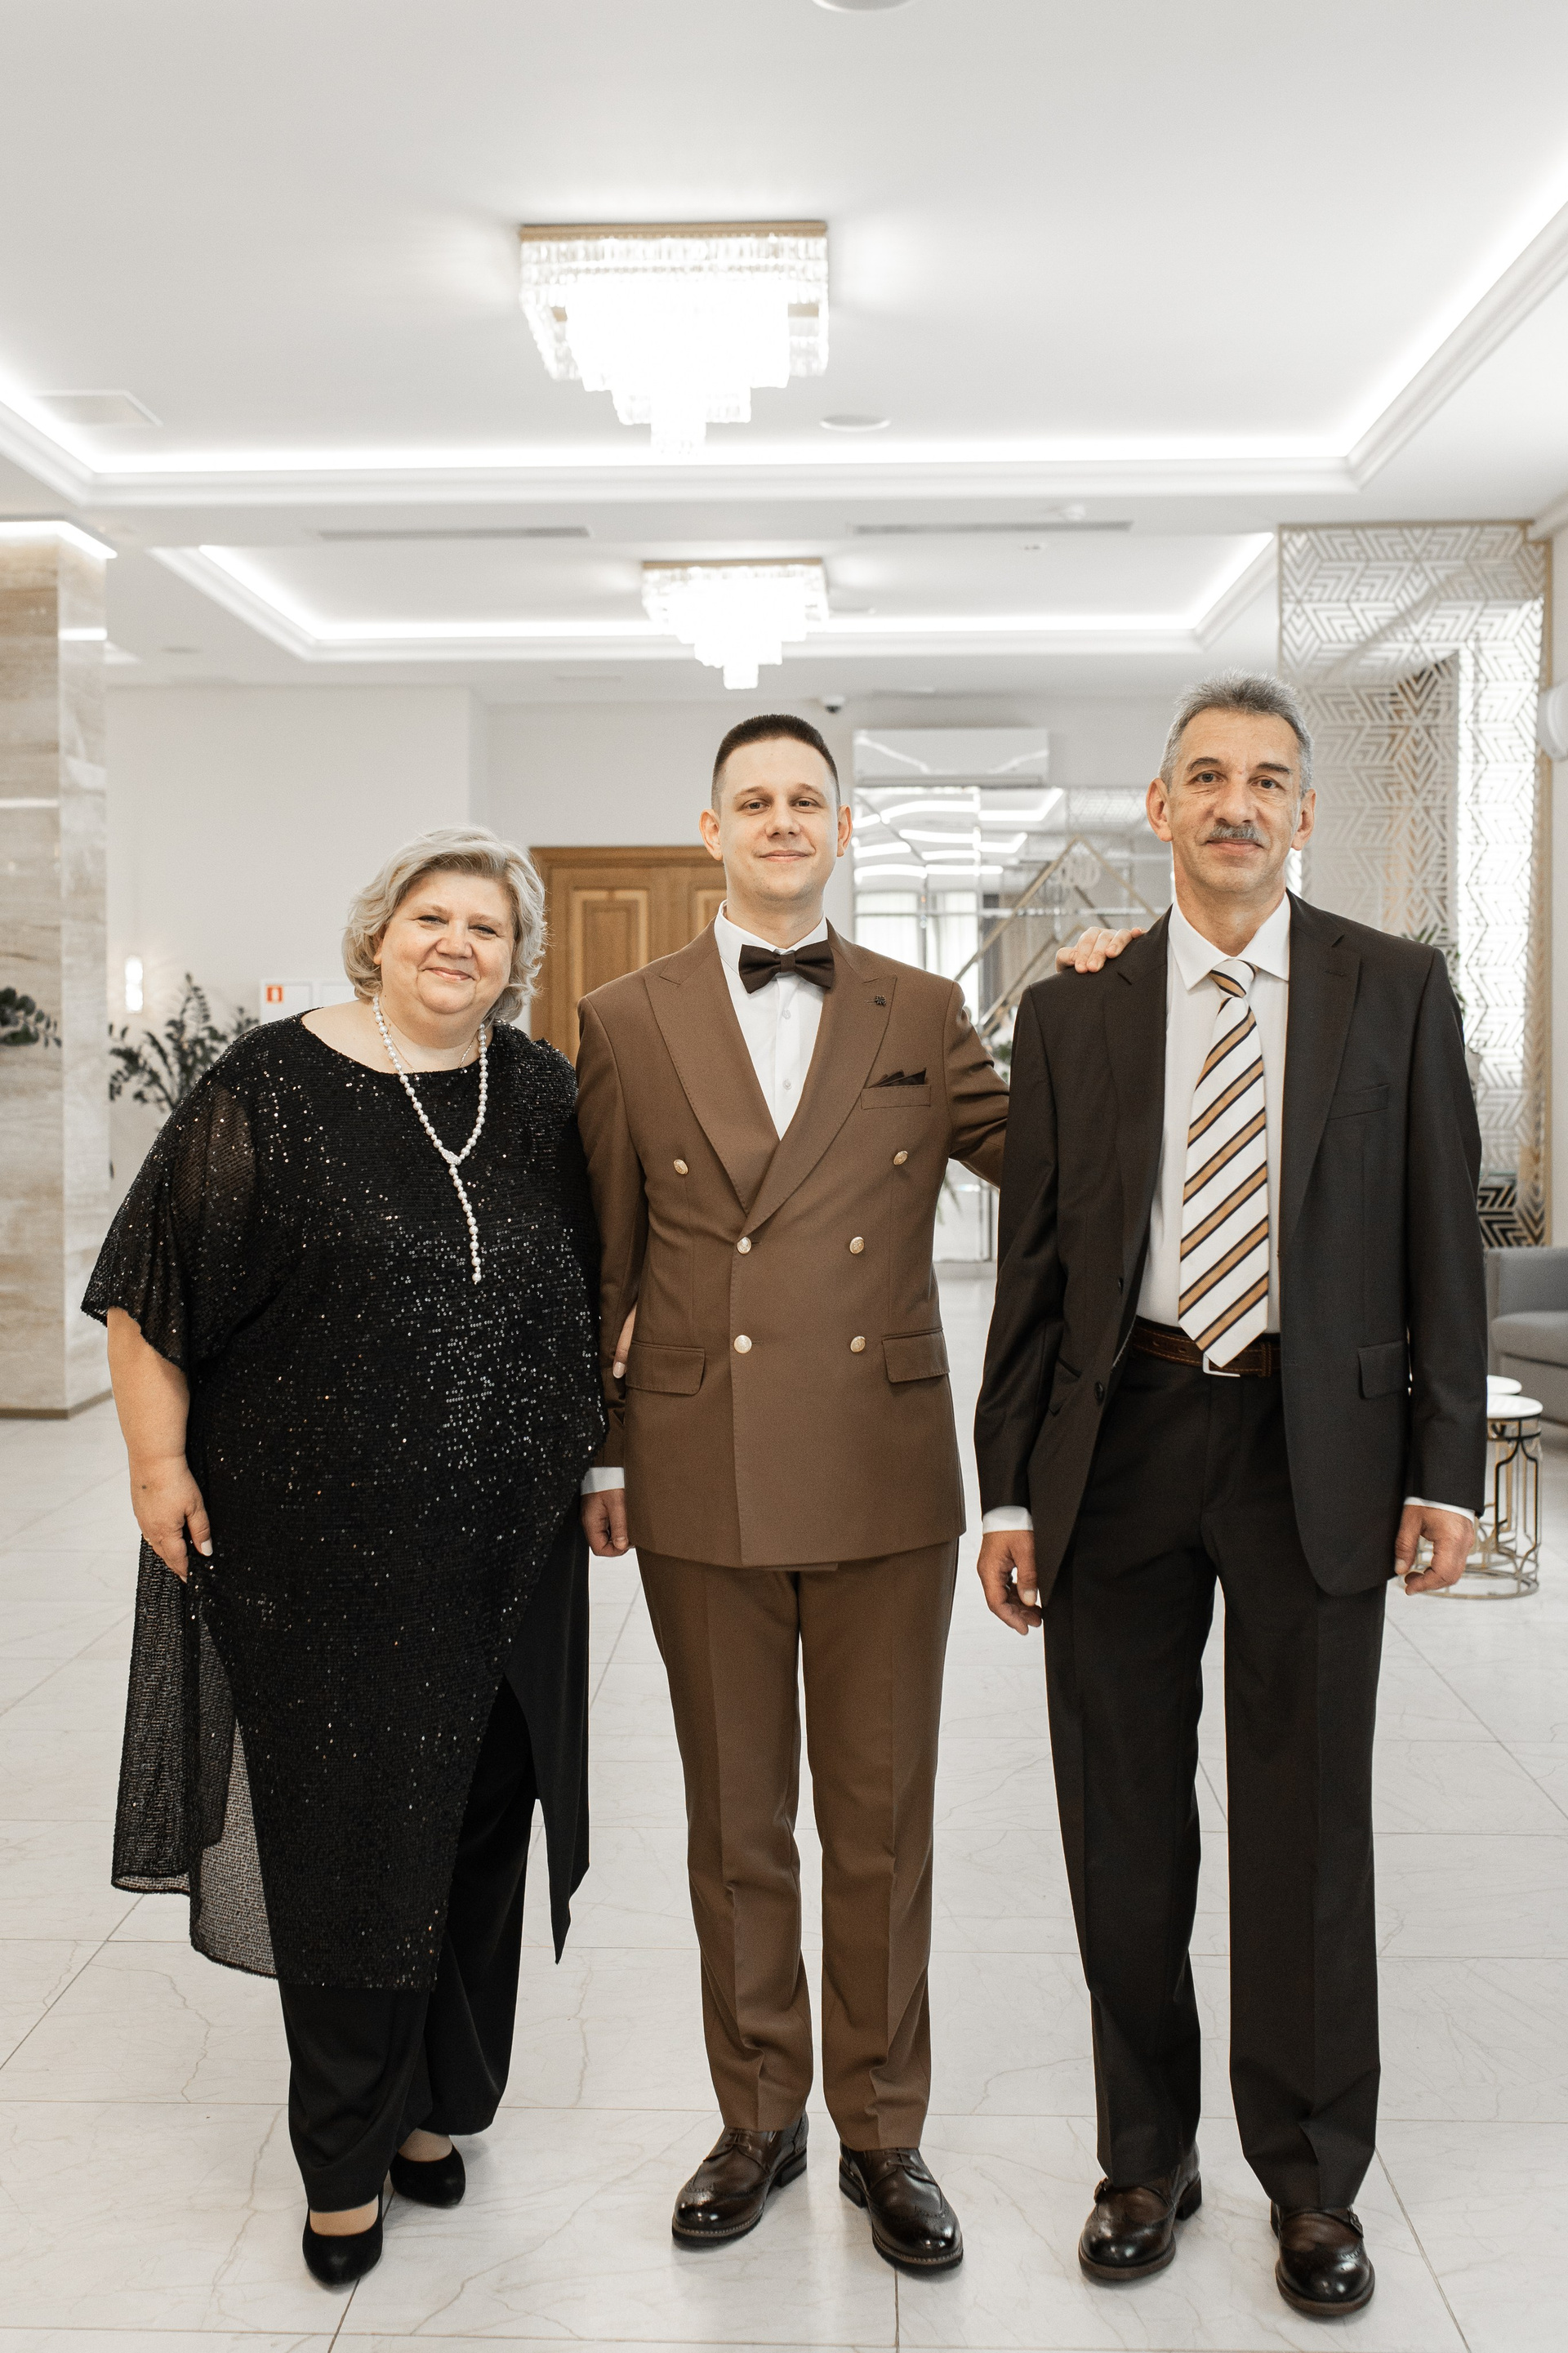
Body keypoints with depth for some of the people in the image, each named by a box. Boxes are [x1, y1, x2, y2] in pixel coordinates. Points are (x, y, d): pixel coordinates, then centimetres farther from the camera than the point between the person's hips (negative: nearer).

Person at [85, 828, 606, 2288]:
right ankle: (345, 2163, 27)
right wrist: (159, 1461, -6)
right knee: (346, 1837, 8)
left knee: (477, 1823, 14)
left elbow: (598, 1292, 15)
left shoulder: (542, 1095, 5)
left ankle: (435, 2102, 36)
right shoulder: (272, 1088, -6)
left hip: (507, 1550, 4)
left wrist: (601, 1459, 12)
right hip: (326, 1547, -3)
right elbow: (149, 1288, -3)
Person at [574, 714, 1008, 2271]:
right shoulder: (628, 1022, 4)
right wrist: (596, 1456, 6)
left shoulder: (925, 1017, 5)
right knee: (735, 1823, 14)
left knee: (882, 1823, 11)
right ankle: (758, 2119, 34)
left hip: (885, 1476, 0)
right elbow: (599, 1263, 6)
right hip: (703, 1483, 0)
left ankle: (882, 2130, 31)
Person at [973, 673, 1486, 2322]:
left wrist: (1444, 1469, -4)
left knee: (1306, 1828, 10)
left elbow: (1440, 1241, 2)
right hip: (1119, 1442, 1)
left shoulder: (1395, 992, 3)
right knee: (1123, 1829, 11)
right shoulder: (1073, 1011, 4)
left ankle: (1311, 2181, 31)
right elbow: (1032, 1267, 4)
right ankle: (1146, 2156, 33)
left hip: (1316, 1446, -1)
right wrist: (1008, 1489, 2)